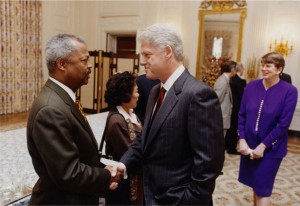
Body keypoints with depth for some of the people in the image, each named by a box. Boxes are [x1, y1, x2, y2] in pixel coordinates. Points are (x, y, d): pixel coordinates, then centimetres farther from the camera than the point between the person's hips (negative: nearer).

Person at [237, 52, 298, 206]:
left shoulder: (289, 91, -12)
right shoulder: (251, 86, -2)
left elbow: (284, 124, -15)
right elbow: (242, 115, 0)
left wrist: (263, 145, -16)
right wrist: (242, 139, -9)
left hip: (271, 148, -4)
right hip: (249, 144, 4)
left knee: (263, 188, 4)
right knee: (254, 183, 19)